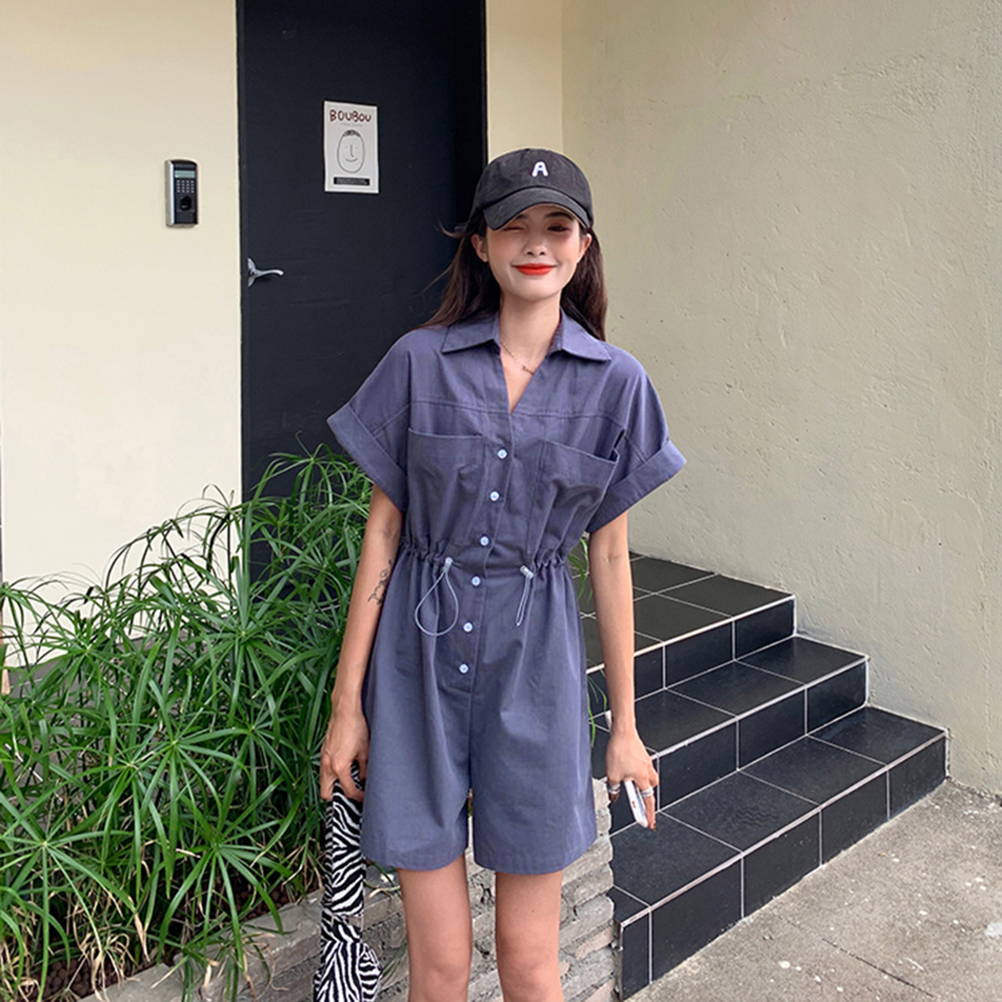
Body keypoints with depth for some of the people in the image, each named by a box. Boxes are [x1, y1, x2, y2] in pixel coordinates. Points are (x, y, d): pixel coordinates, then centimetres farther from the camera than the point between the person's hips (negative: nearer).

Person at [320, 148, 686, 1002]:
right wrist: (347, 703, 1)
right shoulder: (419, 362, -2)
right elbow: (382, 534, 1)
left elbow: (609, 556, 4)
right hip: (419, 652, 0)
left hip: (535, 658, 1)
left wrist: (626, 725, 7)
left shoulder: (615, 382, 0)